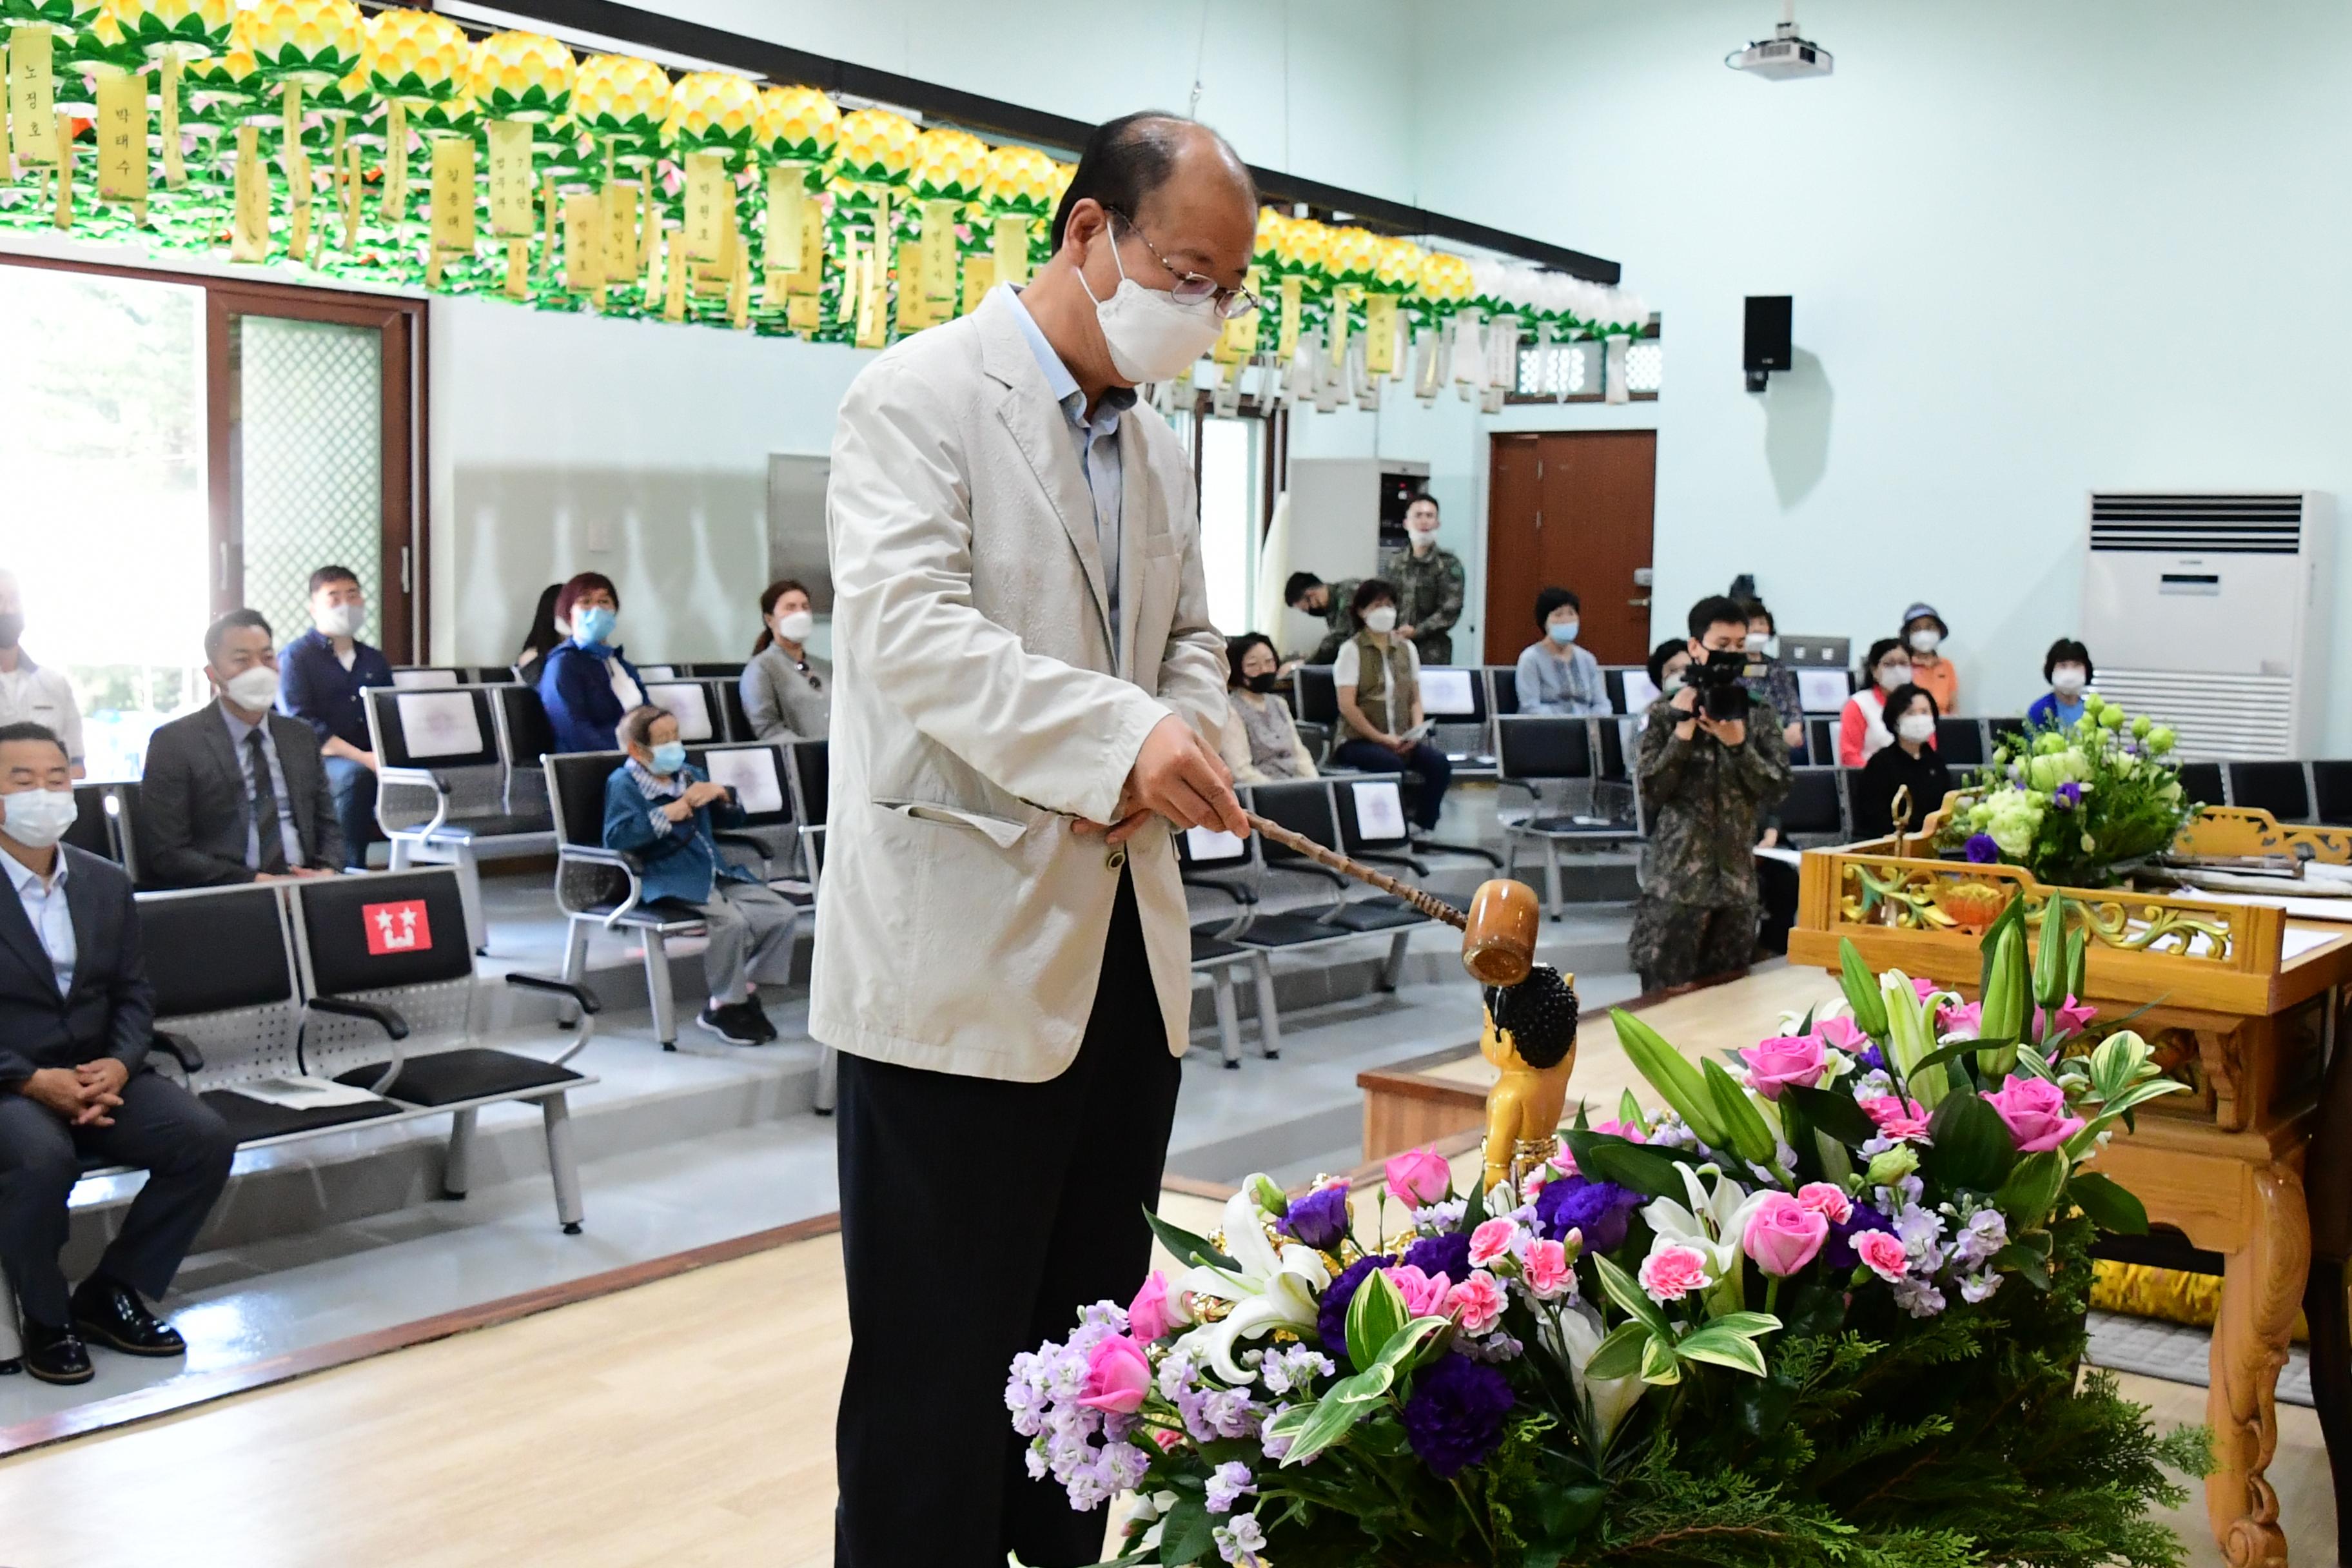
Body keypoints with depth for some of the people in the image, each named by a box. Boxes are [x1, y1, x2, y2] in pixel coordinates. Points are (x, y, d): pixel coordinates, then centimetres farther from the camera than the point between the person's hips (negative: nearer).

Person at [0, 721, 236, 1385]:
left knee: (207, 1138, -17)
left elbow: (133, 994, 10)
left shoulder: (107, 883, 10)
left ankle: (112, 1292, 3)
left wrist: (119, 1064, -10)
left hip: (97, 1075, 5)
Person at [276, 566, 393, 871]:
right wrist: (361, 757, -20)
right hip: (319, 762, -4)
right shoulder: (295, 656, 4)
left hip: (372, 760, 4)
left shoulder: (376, 662, 22)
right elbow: (299, 724, -8)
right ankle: (353, 867, -31)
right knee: (357, 775, -39)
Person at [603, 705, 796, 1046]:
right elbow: (615, 838, -16)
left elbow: (733, 820, 29)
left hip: (718, 874, 8)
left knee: (781, 913, -8)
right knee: (731, 920, -31)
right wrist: (667, 814, -17)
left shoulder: (690, 775, 23)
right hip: (672, 880, -7)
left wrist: (720, 794, 7)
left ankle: (746, 989, 5)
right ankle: (723, 1007, -11)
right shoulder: (623, 784, 1)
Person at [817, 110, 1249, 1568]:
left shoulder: (1162, 447, 16)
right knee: (941, 1367, 1)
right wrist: (1118, 735, -32)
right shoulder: (924, 396, -7)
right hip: (966, 951, -7)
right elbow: (909, 627, -20)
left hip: (1126, 950, 8)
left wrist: (1182, 740, -3)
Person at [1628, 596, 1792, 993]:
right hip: (1676, 878, -3)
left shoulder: (1760, 715, 6)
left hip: (1736, 878, 3)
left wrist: (1738, 744, -15)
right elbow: (1651, 792, -8)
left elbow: (1777, 791, -1)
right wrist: (1684, 731, -15)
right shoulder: (1667, 711, -1)